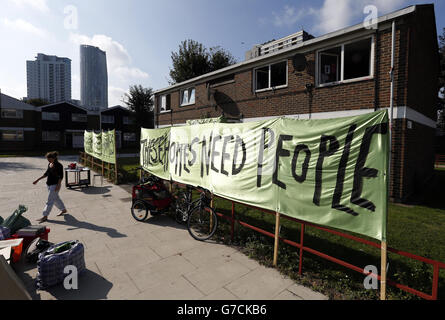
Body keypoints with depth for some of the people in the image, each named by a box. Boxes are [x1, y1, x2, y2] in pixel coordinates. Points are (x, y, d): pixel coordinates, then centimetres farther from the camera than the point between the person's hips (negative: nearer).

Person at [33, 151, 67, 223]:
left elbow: (61, 176, -17)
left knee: (50, 201, -4)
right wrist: (38, 180, 19)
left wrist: (58, 185, -24)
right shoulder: (49, 164, 9)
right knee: (56, 198, 18)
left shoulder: (59, 165, -15)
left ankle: (45, 216, 2)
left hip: (55, 185, -9)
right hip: (49, 184, 9)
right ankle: (63, 209, 34)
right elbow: (46, 173, 20)